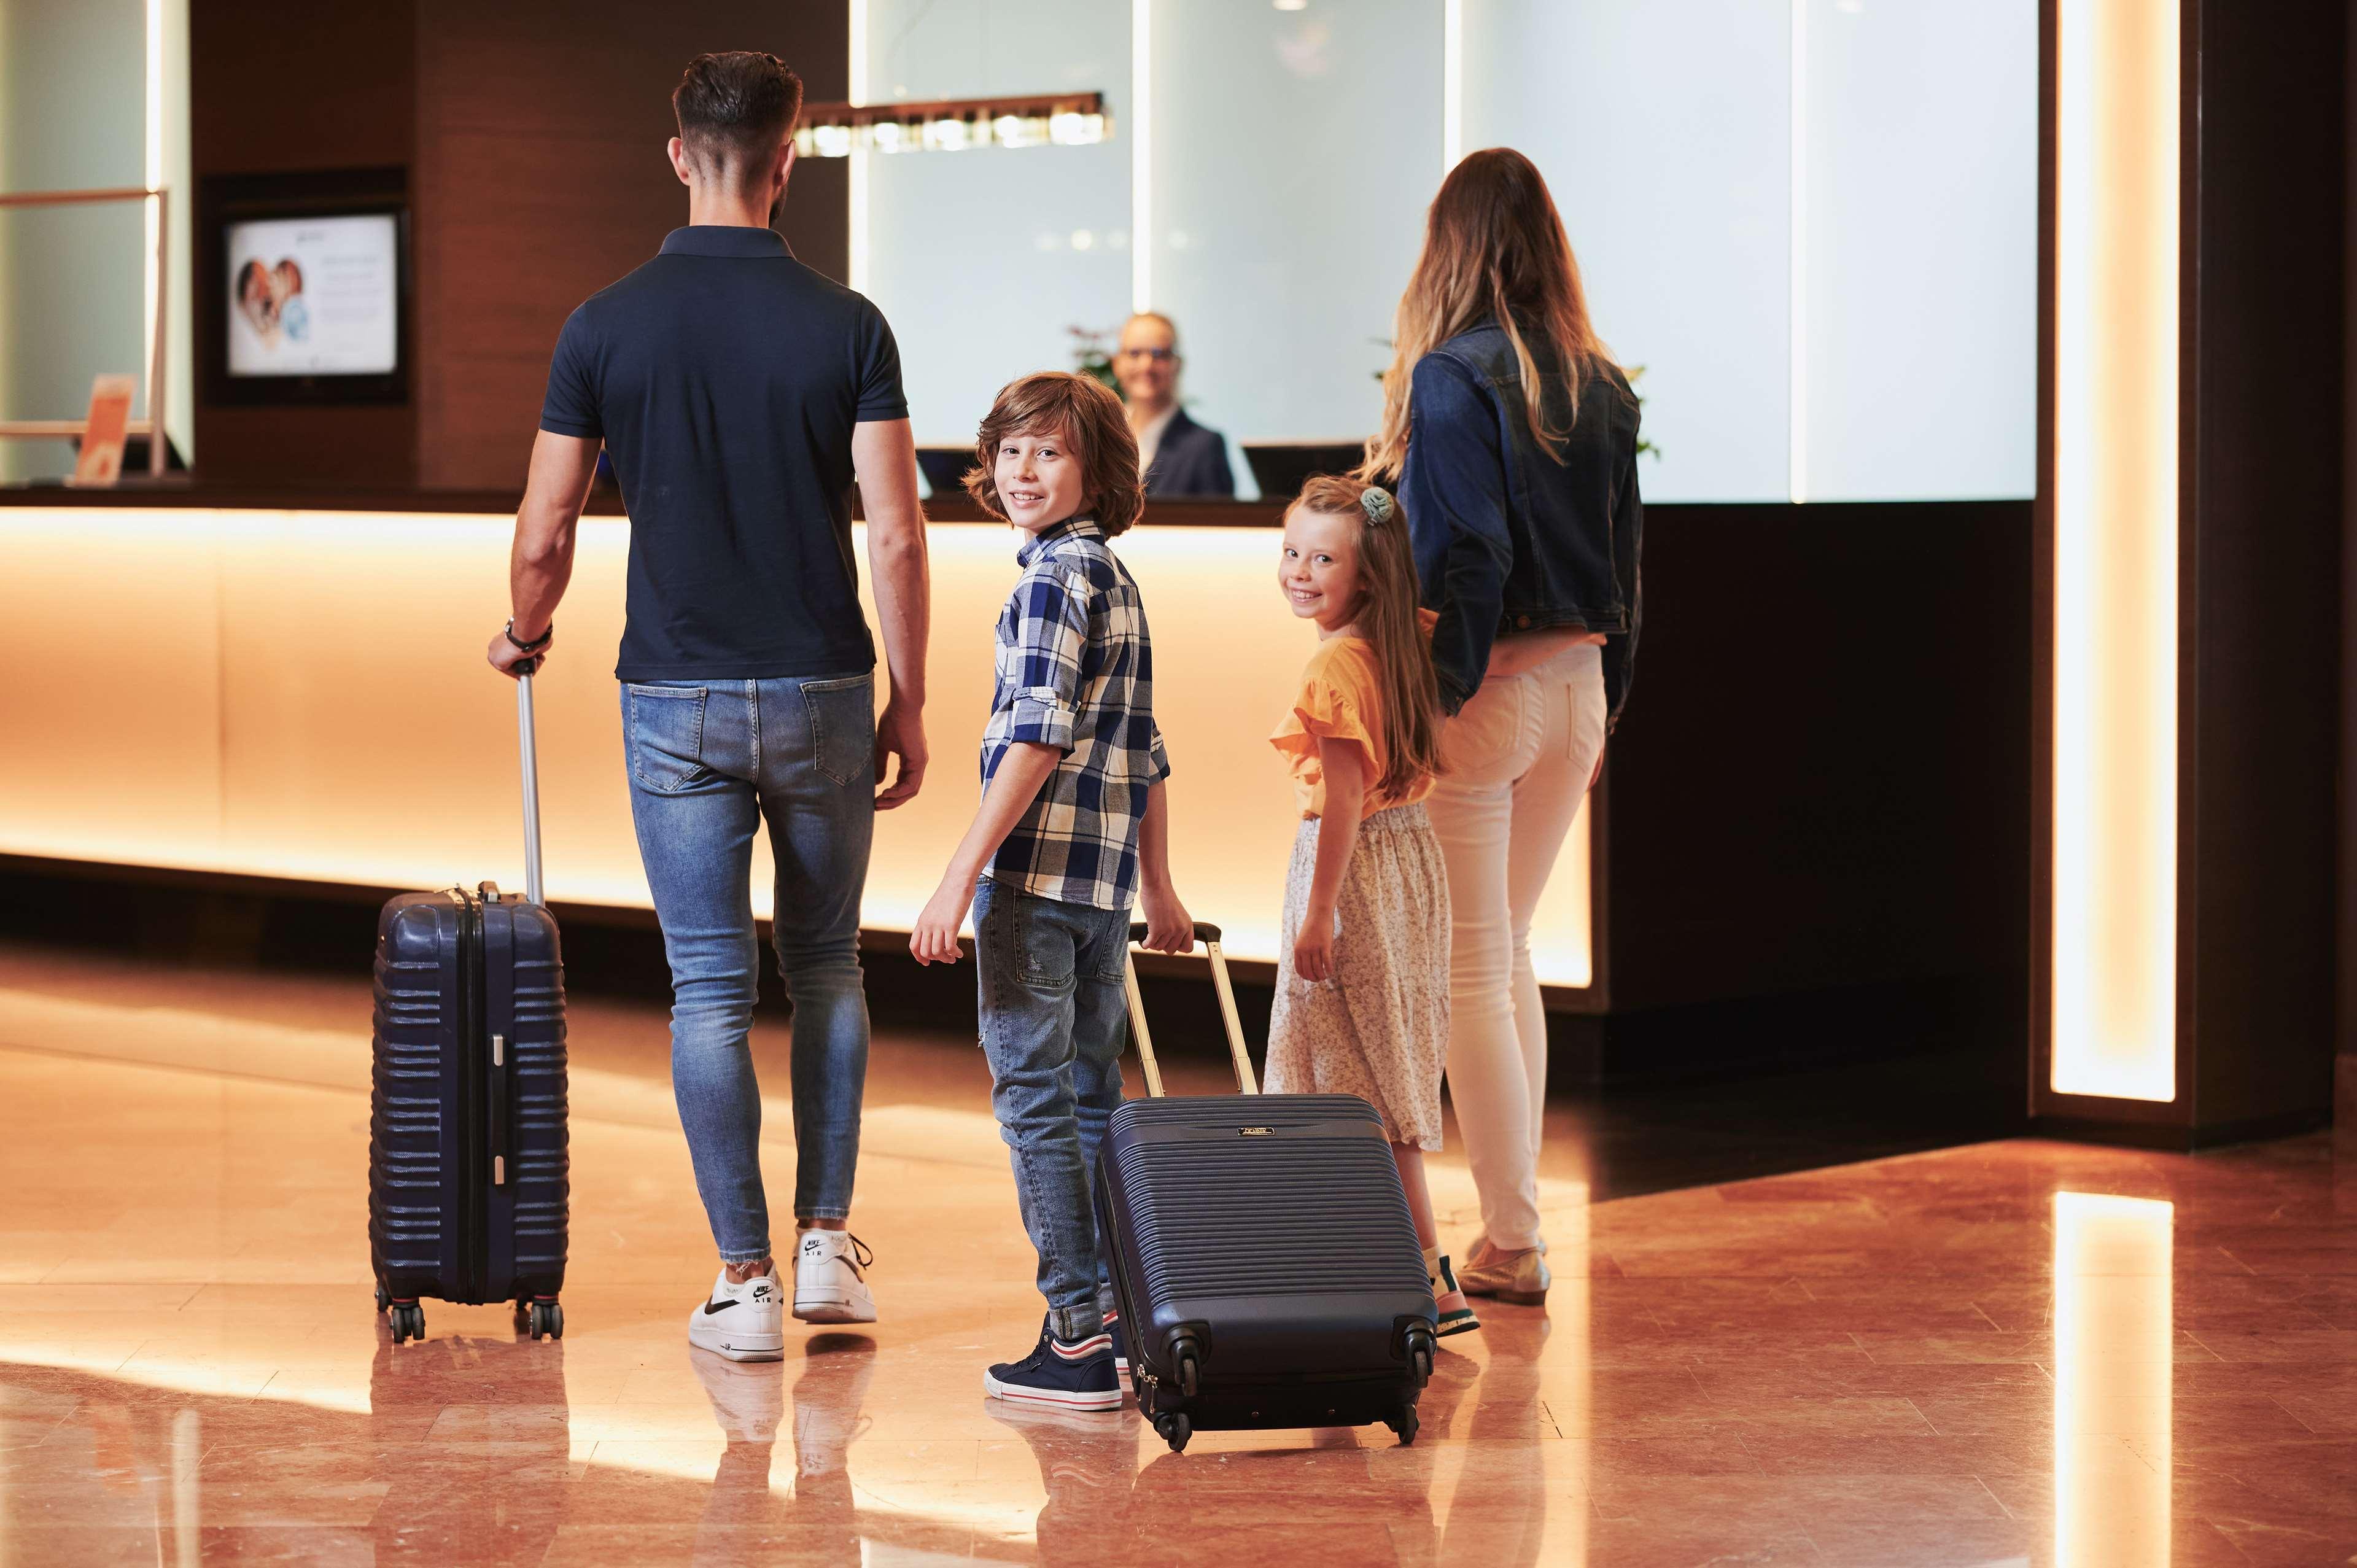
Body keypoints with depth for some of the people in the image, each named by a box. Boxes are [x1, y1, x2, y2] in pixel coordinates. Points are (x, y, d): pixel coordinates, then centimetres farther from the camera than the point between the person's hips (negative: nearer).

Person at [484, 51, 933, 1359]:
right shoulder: (846, 327, -5)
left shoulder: (606, 327, -4)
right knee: (825, 966, 18)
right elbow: (896, 535, -8)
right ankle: (826, 1244, 15)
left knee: (710, 989, 3)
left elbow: (543, 533, 1)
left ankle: (746, 1283, 3)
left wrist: (524, 635, 22)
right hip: (821, 692, 1)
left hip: (675, 697, 0)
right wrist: (908, 704, 3)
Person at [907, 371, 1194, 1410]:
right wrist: (1158, 890, 27)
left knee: (1034, 1099, -6)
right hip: (1106, 878, 9)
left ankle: (1079, 1340, -7)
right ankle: (1114, 1314, 17)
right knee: (1091, 1101, 14)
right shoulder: (1118, 579, 17)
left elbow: (1036, 740, -18)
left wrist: (960, 878, -19)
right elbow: (1145, 753, 22)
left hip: (1036, 870, -9)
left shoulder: (1054, 575, -10)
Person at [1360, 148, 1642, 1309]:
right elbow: (1624, 552, 12)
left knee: (1470, 972, 1)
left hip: (1486, 689, -7)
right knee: (1507, 958, 17)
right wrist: (1601, 705, 18)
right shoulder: (1602, 385, 8)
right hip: (1576, 688, 7)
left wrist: (1436, 693, -15)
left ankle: (1511, 1245, 2)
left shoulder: (1452, 377, -12)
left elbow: (1467, 556, -19)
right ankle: (1510, 1230, 19)